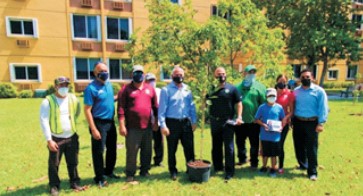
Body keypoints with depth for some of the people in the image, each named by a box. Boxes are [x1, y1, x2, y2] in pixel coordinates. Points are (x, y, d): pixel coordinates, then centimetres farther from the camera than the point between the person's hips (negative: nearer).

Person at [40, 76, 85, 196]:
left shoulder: (73, 99, 3)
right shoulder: (48, 101, -10)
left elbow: (77, 112, 22)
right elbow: (44, 121, -13)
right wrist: (49, 140, -16)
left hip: (72, 137, 4)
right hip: (56, 139, -3)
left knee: (73, 162, 12)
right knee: (54, 164, 6)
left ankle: (75, 183, 26)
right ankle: (54, 186, 22)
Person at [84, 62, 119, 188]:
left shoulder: (108, 84, 6)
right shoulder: (91, 88, -16)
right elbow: (87, 110, -17)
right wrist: (93, 129, -20)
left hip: (111, 122, 7)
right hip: (99, 123, -7)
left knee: (112, 149, 18)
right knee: (98, 151, 4)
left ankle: (109, 171, 36)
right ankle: (99, 177, 20)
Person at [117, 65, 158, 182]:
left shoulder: (150, 89, 10)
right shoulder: (126, 90, -2)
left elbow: (155, 106, 14)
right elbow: (121, 108, -7)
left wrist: (156, 121, 12)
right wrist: (122, 126, -12)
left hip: (147, 126, 4)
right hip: (132, 127, -4)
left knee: (147, 151, 13)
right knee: (132, 151, 4)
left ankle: (145, 171, 29)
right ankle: (130, 174, 18)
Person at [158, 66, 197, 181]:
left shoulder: (187, 89, 9)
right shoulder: (166, 90, -5)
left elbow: (192, 106, 10)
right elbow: (162, 108, -9)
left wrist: (194, 121, 7)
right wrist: (163, 125, -14)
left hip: (186, 122, 4)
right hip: (172, 123, -3)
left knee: (189, 147, 11)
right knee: (172, 149, 8)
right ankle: (173, 171, 24)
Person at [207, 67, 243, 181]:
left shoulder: (232, 88, 0)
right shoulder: (211, 89, 7)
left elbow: (238, 103, 0)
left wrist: (239, 117, -11)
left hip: (228, 122, -3)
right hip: (214, 122, 3)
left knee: (229, 147, 1)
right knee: (216, 146, 14)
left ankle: (229, 171, 11)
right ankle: (217, 167, 30)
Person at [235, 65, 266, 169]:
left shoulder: (260, 87, 1)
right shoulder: (238, 87, 7)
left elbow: (264, 104, -1)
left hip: (254, 121, -2)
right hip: (240, 121, 3)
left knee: (254, 143, 8)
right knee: (240, 141, 14)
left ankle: (254, 162, 24)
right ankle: (242, 159, 34)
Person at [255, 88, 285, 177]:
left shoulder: (279, 107, -1)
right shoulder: (262, 107, -3)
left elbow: (283, 119, 9)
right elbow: (257, 119, 1)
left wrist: (281, 127, -8)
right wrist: (263, 125, -14)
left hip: (275, 135, 0)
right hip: (264, 135, 0)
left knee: (274, 153, 10)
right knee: (265, 153, 13)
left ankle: (273, 169, 26)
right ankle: (264, 167, 32)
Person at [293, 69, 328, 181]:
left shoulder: (319, 91, -4)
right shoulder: (296, 91, 7)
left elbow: (323, 108, -8)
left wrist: (321, 123, -14)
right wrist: (292, 120, 6)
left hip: (312, 123, -4)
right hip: (298, 122, 4)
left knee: (311, 148, -2)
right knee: (299, 146, 13)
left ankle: (312, 172, 8)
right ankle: (303, 165, 35)